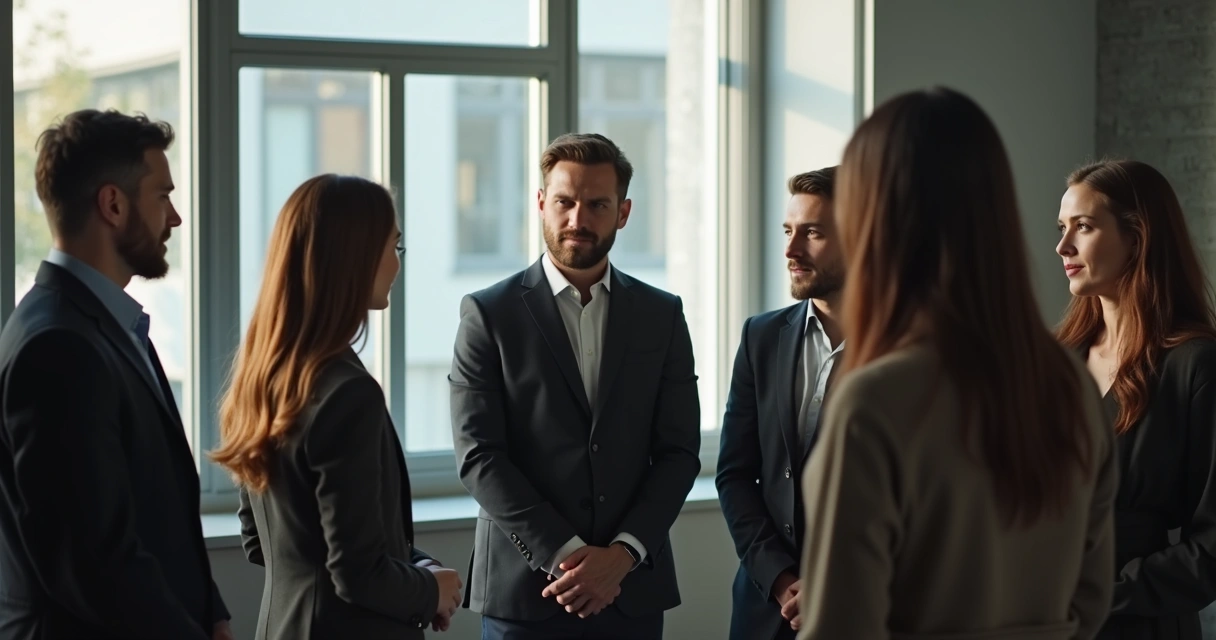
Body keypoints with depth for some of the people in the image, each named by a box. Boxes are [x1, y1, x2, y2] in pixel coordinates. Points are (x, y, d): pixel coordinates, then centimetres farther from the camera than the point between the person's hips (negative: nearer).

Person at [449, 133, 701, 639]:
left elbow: (679, 453, 4)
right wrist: (566, 555, -14)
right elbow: (478, 457, -7)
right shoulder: (488, 314, -1)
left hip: (632, 591, 2)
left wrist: (622, 554, -10)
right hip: (524, 594, -2)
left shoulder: (662, 316, 7)